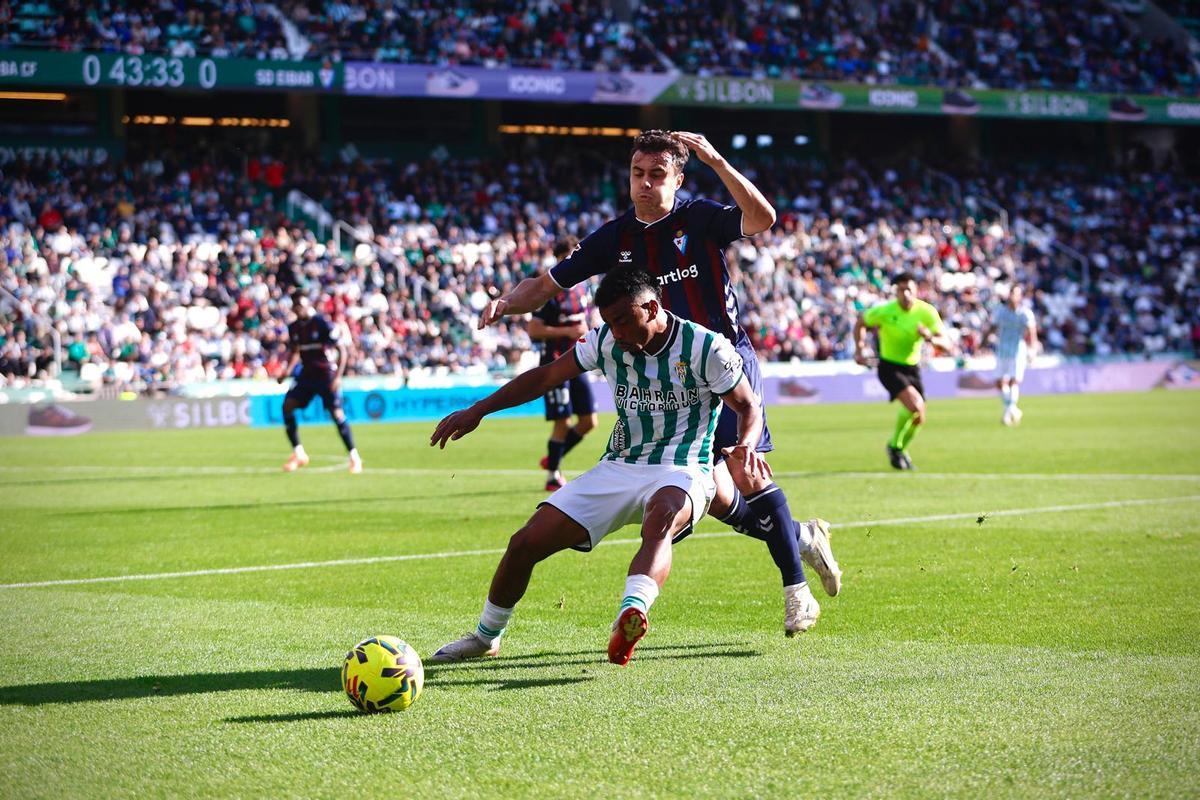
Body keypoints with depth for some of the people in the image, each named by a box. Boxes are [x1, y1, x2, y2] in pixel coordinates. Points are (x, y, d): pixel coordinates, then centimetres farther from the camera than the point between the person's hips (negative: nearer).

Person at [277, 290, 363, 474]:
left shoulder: (323, 324, -14)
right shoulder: (294, 328, 4)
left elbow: (342, 350, -12)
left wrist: (337, 376, -20)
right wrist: (288, 369, 3)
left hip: (326, 374, -6)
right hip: (306, 374, 6)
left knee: (337, 413, -13)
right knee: (287, 405, -10)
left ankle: (354, 457, -1)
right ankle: (298, 453, 0)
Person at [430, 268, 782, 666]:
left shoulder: (705, 347, -10)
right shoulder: (606, 342, 2)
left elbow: (749, 408, -2)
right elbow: (545, 376, 13)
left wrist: (745, 447, -24)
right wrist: (478, 410, 10)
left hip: (680, 473, -5)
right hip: (617, 468, 5)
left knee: (662, 516, -43)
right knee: (525, 543, -6)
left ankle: (632, 612, -68)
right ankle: (485, 636, 19)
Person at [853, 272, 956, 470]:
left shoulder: (927, 312, -12)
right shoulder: (884, 311, -18)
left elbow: (948, 345, -14)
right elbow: (860, 323, 2)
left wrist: (931, 338, -34)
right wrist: (859, 350, -7)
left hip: (912, 368, 5)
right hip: (889, 367, -5)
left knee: (918, 419, 9)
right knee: (914, 404, -26)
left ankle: (901, 450, 38)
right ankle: (894, 445, -4)